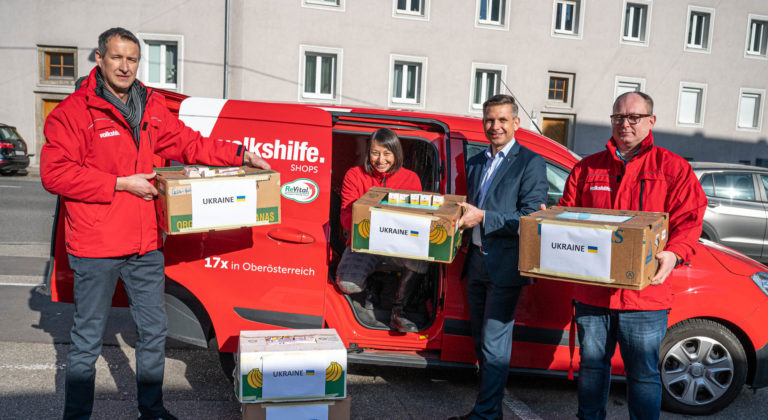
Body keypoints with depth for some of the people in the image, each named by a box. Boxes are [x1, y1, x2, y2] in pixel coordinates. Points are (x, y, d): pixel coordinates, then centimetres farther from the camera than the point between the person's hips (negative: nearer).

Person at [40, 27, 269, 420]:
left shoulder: (152, 107, 8)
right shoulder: (72, 112, -8)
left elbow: (188, 143, 12)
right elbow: (54, 173, -13)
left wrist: (240, 155, 2)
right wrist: (121, 184, -16)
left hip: (145, 245, 6)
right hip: (94, 247, -5)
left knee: (154, 330, 15)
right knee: (87, 339, 8)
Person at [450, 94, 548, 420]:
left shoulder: (531, 163, -7)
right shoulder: (474, 163, 15)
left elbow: (531, 218, -15)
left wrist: (482, 217, -23)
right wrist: (462, 217, -1)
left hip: (504, 266, -7)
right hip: (476, 261, 7)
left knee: (494, 344, -2)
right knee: (481, 341, 16)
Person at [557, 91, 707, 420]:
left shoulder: (673, 168, 4)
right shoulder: (587, 168, 12)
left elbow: (689, 220, -3)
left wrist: (673, 255, -21)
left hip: (644, 294, -3)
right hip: (591, 291, 3)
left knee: (643, 373, 6)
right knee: (592, 363, 16)